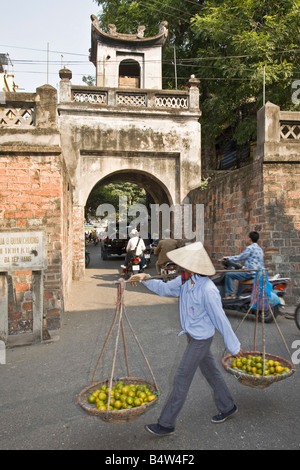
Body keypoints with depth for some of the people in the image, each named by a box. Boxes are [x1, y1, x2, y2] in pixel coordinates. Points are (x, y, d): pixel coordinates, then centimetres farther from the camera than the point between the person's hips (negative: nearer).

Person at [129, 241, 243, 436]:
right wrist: (146, 279, -7)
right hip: (192, 335, 8)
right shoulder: (185, 281, -5)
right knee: (211, 371, 22)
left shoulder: (208, 290, -29)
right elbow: (165, 289, 8)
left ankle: (167, 424, 15)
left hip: (201, 338, -8)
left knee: (182, 378, 1)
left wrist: (233, 345, -11)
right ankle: (228, 407, 43)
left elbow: (220, 319, -22)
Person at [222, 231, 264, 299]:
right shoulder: (260, 249, 16)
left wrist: (228, 258, 1)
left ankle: (231, 294, -6)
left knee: (228, 274, -8)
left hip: (250, 273, -10)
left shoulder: (250, 248, -12)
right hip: (259, 273, 10)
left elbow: (240, 257, -11)